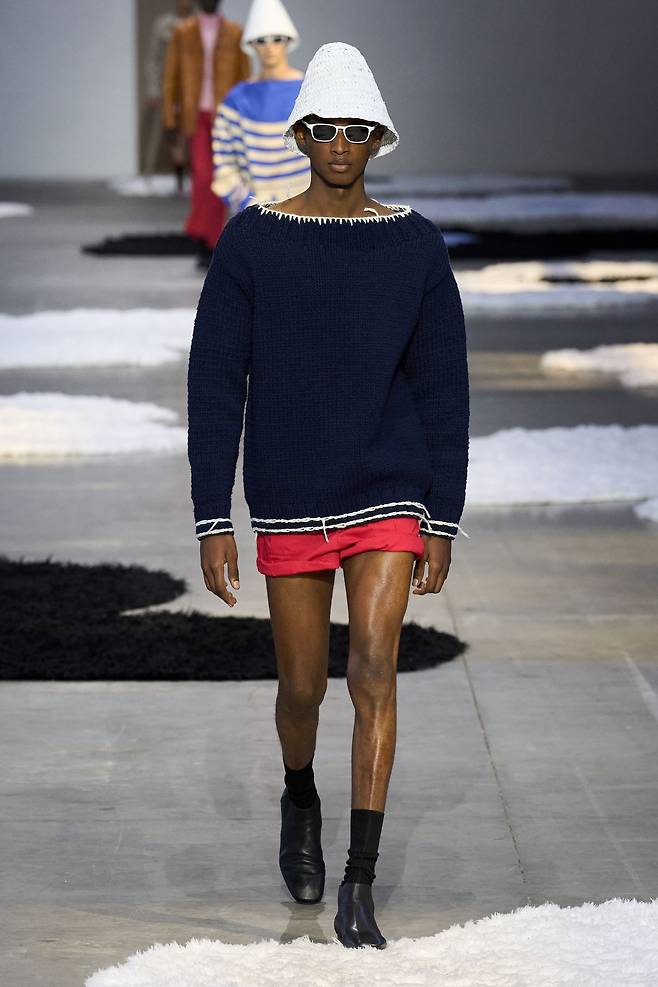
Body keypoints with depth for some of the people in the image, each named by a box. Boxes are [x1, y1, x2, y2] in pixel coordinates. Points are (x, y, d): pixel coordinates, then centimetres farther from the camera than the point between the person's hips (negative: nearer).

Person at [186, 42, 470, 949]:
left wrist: (444, 523, 0)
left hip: (388, 499, 0)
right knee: (302, 688, 10)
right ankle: (300, 798, 44)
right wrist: (213, 521, -8)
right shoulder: (249, 242, -5)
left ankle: (360, 884, -7)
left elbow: (444, 391, 1)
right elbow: (215, 387, -4)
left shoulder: (417, 245, -2)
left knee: (374, 674, -14)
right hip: (289, 505, 0)